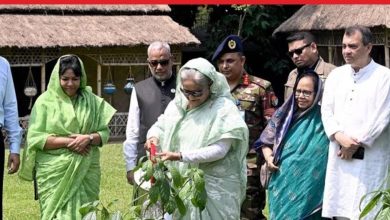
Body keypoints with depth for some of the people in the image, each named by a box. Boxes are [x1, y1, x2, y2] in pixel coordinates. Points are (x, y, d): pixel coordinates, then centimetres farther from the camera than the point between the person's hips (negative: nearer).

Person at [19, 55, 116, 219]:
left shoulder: (92, 101, 7)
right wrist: (67, 141, -14)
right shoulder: (45, 101, 0)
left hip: (86, 171, 2)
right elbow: (34, 138, -6)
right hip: (55, 172, -2)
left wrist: (89, 138, -14)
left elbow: (104, 132, 7)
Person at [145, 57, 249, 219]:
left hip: (215, 186, -5)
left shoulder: (224, 109, -13)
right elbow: (160, 125, 16)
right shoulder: (178, 104, 5)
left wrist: (180, 156, -25)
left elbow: (220, 150, -19)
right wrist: (154, 137, -10)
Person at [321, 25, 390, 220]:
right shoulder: (336, 75, 12)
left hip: (370, 159, -5)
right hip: (339, 156, 5)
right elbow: (327, 110, 8)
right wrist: (339, 136, -9)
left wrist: (355, 143, -9)